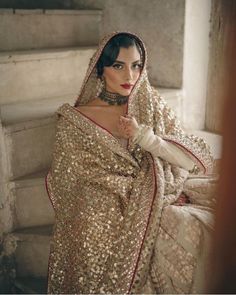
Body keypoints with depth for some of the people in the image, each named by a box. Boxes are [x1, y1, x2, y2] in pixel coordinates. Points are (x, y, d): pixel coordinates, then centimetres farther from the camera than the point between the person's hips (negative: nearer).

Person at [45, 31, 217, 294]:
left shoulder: (150, 103, 7)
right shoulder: (74, 121, -2)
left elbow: (196, 158, 2)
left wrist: (145, 136, -13)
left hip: (162, 198, 4)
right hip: (112, 211, -4)